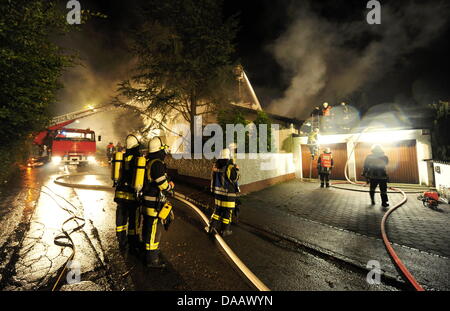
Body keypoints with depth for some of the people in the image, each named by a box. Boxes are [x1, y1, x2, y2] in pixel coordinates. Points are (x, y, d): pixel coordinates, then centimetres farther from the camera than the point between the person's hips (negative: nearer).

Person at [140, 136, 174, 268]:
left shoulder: (149, 162, 9)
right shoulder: (157, 164, -22)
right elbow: (164, 186, -22)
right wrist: (171, 185, -1)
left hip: (147, 202, 10)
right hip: (155, 204, -10)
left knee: (148, 229, 23)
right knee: (154, 231, 3)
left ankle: (148, 253, 42)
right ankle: (152, 260, 17)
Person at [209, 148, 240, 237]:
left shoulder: (216, 166, -1)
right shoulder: (231, 167, -19)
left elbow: (214, 178, 8)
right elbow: (235, 179, -8)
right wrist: (236, 170, 1)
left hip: (218, 192, 6)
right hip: (228, 194, -6)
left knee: (217, 209, 20)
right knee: (227, 212, 8)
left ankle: (213, 226, 25)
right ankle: (225, 230, 19)